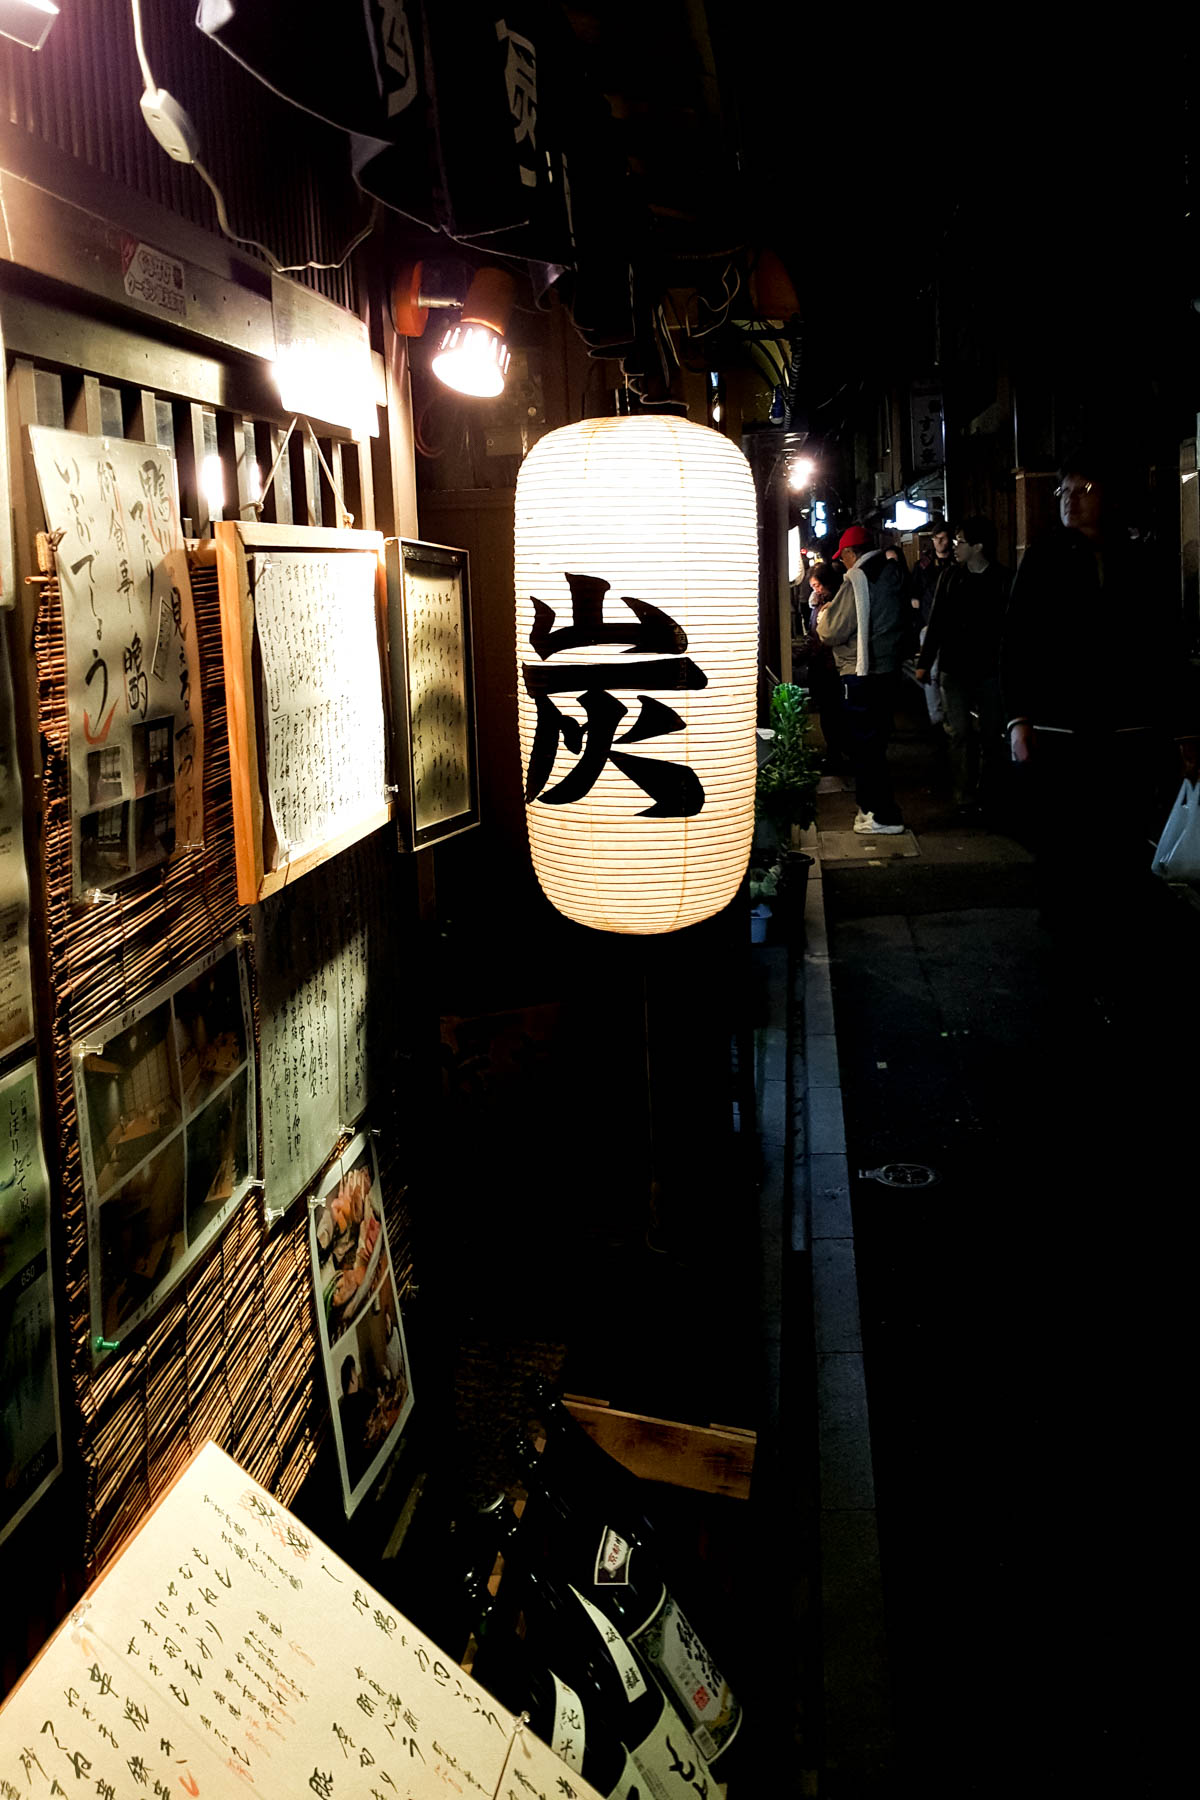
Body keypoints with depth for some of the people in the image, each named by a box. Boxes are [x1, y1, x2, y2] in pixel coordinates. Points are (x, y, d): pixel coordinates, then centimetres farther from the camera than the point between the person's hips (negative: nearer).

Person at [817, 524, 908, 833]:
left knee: (864, 745, -2)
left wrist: (824, 614, 6)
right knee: (875, 742, 17)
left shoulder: (857, 580, -16)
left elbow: (832, 632, -16)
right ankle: (871, 806, 27)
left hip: (861, 675, -9)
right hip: (888, 668, 9)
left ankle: (884, 816, 0)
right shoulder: (894, 572, 10)